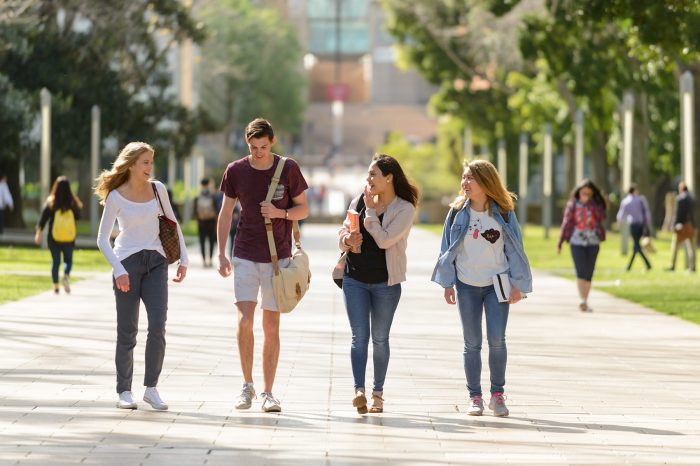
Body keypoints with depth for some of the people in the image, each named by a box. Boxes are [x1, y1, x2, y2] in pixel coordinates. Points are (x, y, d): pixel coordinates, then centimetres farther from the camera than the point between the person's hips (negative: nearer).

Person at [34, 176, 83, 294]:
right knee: (68, 260, 15)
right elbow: (78, 217, 3)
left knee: (55, 261, 10)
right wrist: (78, 208, 21)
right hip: (69, 239, 0)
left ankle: (55, 285, 4)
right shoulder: (73, 203, -8)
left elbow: (43, 218, -11)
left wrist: (39, 233, -9)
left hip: (54, 237, 0)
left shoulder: (50, 202, -8)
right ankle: (66, 275, -14)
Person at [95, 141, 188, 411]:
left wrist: (183, 259, 9)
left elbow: (172, 224, 15)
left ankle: (151, 388, 0)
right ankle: (124, 391, 9)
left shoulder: (158, 189, 4)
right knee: (127, 331, 0)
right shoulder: (115, 197, -5)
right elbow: (102, 239, -3)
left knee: (158, 326, -10)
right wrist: (118, 270, -13)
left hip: (155, 262, 2)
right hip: (127, 262, -2)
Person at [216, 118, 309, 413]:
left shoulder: (288, 169, -3)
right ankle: (247, 385, 3)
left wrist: (280, 212, -15)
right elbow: (225, 214, 9)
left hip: (278, 257, 0)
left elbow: (303, 209, 6)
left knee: (271, 326, 3)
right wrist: (221, 255, 4)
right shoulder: (236, 171, 0)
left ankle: (268, 393, 9)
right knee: (244, 320, -13)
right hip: (245, 256, 0)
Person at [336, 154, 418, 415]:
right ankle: (359, 391, -16)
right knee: (359, 336, -6)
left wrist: (370, 210, -14)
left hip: (385, 282, -2)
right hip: (354, 279, 2)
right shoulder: (359, 202, 6)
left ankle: (378, 392, 16)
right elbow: (343, 233, 12)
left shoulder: (404, 209, -8)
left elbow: (384, 240, -18)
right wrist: (347, 240, -11)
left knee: (380, 338, 7)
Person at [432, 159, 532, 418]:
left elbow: (514, 249, 2)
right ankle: (474, 397, 11)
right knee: (472, 343, 4)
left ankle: (497, 394, 3)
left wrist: (517, 285, -1)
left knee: (497, 340, -9)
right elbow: (448, 249, 6)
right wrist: (447, 284, 2)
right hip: (467, 286, 1)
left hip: (497, 285, -1)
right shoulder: (457, 212, 1)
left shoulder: (503, 213, -2)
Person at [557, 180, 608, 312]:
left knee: (588, 274, 6)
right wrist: (560, 242, 8)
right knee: (580, 271, -16)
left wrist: (592, 204, -13)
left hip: (593, 243, 2)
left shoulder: (597, 205, 5)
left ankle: (585, 302, 15)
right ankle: (583, 301, -26)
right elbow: (566, 224, 7)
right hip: (577, 243, -2)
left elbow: (602, 218, -11)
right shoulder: (572, 205, 4)